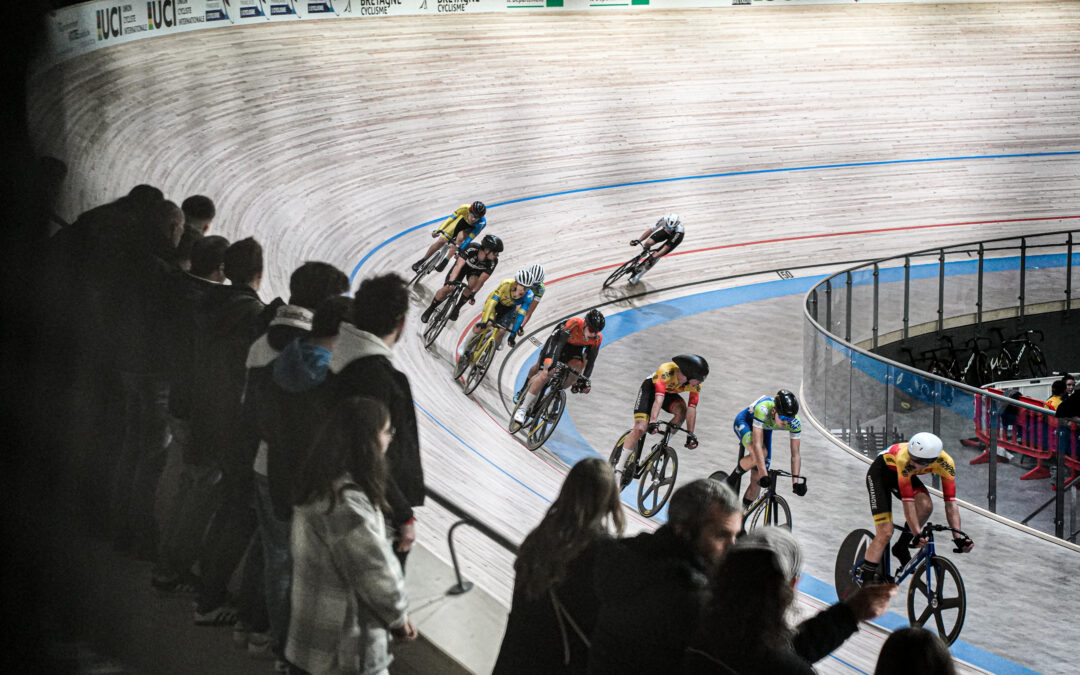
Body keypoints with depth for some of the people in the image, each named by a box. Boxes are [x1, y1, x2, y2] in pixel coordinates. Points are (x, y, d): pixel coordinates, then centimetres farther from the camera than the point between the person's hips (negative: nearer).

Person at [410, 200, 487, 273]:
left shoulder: (482, 222, -38)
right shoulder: (464, 208, -37)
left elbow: (471, 237, -34)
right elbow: (451, 218, -26)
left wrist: (460, 249, -38)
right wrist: (439, 229, -32)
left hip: (471, 228, -1)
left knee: (460, 237, -32)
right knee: (441, 240, -8)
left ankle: (445, 260, -13)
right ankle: (423, 261, 12)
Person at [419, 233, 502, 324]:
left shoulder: (493, 262, -32)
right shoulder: (472, 248, -39)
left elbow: (482, 280, -29)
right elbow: (459, 265, -46)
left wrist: (473, 293, -36)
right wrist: (451, 281, -58)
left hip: (476, 271, 1)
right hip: (464, 265, -1)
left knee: (472, 283, -31)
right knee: (447, 288, -16)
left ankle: (457, 308, -6)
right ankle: (430, 309, 11)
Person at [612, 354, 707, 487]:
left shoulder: (695, 384, -23)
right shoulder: (667, 371, -39)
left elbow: (692, 408, -20)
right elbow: (659, 398, -47)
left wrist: (690, 434, -23)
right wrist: (653, 422, -57)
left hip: (670, 393, 5)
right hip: (650, 388, -5)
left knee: (681, 410, -27)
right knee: (640, 429, -19)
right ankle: (619, 469, -14)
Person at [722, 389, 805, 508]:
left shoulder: (795, 423, -30)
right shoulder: (763, 409, -43)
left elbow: (795, 455, -24)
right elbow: (757, 444, -47)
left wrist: (796, 482, -35)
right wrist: (764, 474, -53)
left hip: (765, 429, 4)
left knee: (757, 481, -2)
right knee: (761, 453, -35)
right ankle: (733, 478, -10)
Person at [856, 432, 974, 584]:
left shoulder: (946, 463, -29)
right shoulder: (904, 458, -41)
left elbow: (950, 503, -27)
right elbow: (908, 501, -40)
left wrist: (958, 536, -36)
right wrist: (918, 534, -44)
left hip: (903, 474, 4)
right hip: (880, 473, -4)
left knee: (925, 506, -26)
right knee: (885, 533, -16)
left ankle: (901, 548, -3)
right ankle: (865, 581, -7)